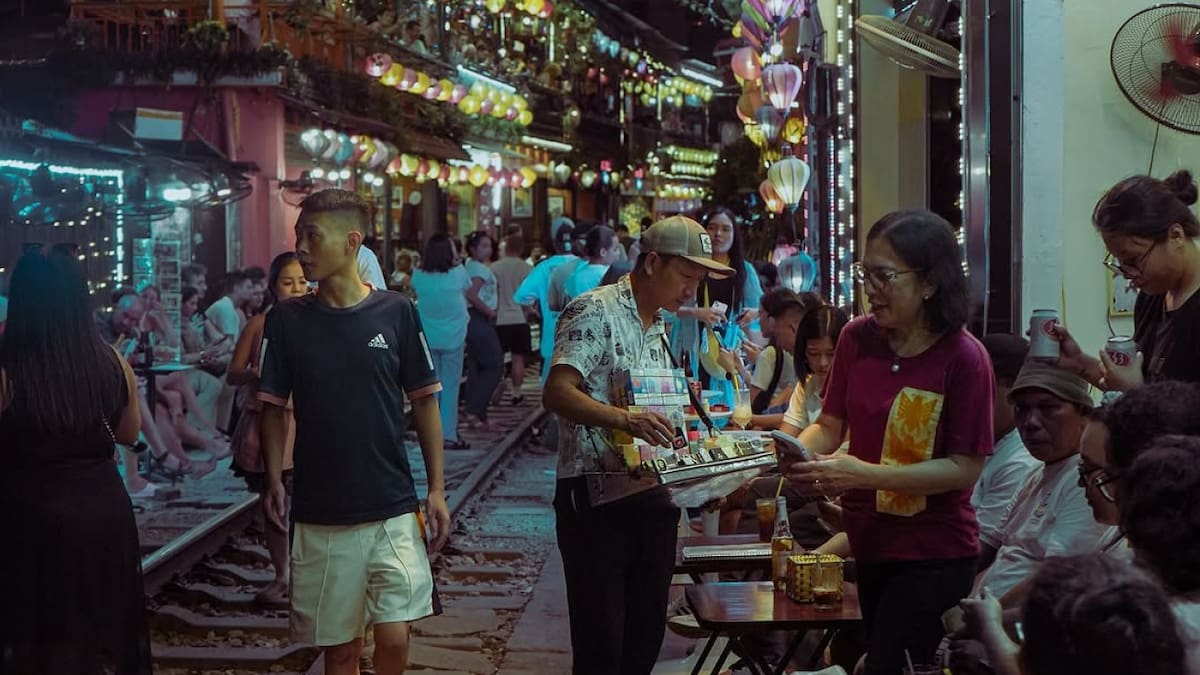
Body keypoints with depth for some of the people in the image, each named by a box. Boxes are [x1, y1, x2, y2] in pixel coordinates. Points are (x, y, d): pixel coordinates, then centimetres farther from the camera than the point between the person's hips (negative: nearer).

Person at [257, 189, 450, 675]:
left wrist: (437, 489, 0)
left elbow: (424, 402, 3)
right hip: (319, 516, 1)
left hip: (393, 509, -1)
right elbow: (274, 407, 5)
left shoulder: (396, 313, -3)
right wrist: (274, 481, -9)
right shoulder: (286, 320, 0)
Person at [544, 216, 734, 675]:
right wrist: (624, 419, -37)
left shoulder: (659, 326, 17)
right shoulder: (594, 311, -9)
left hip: (653, 497, 8)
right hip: (595, 498, -8)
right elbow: (557, 394, -22)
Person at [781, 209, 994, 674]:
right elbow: (830, 425, 5)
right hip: (869, 544, 6)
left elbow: (965, 468, -18)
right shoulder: (857, 337, -2)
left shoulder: (963, 358, -17)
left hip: (933, 556, -6)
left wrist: (865, 474, -27)